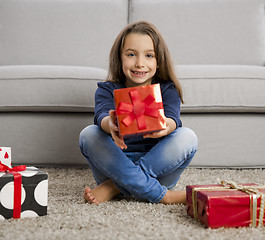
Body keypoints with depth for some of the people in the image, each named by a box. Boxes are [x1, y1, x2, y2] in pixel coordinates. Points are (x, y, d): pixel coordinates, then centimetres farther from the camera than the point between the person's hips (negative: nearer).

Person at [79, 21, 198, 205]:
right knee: (88, 134, -23)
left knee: (187, 137, -24)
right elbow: (102, 115, -20)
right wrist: (110, 125, -47)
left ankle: (114, 188, -23)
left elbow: (173, 119, -19)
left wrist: (165, 126, -46)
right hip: (116, 164, 1)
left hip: (159, 168, 0)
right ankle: (161, 195, -29)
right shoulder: (107, 90, 2)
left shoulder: (167, 90, 2)